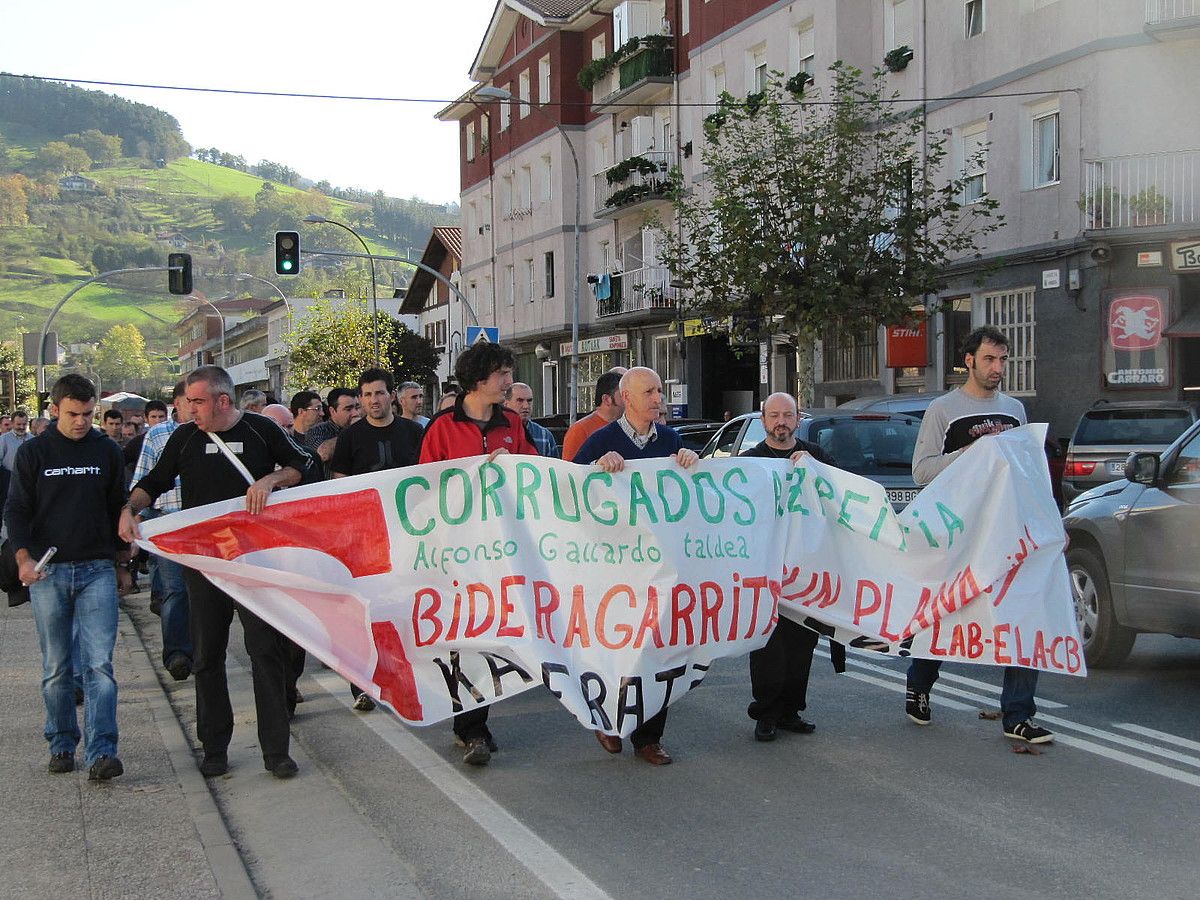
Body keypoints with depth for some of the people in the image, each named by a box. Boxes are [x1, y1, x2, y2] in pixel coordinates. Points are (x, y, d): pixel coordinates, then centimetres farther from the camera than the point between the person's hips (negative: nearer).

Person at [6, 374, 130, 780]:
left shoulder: (107, 451, 6)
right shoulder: (33, 452, 3)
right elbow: (16, 510, 0)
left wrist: (121, 560, 16)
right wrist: (24, 557, -15)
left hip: (97, 571, 0)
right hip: (47, 573, 0)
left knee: (99, 663, -9)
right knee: (56, 667, 8)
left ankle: (102, 752, -12)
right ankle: (62, 744, 19)